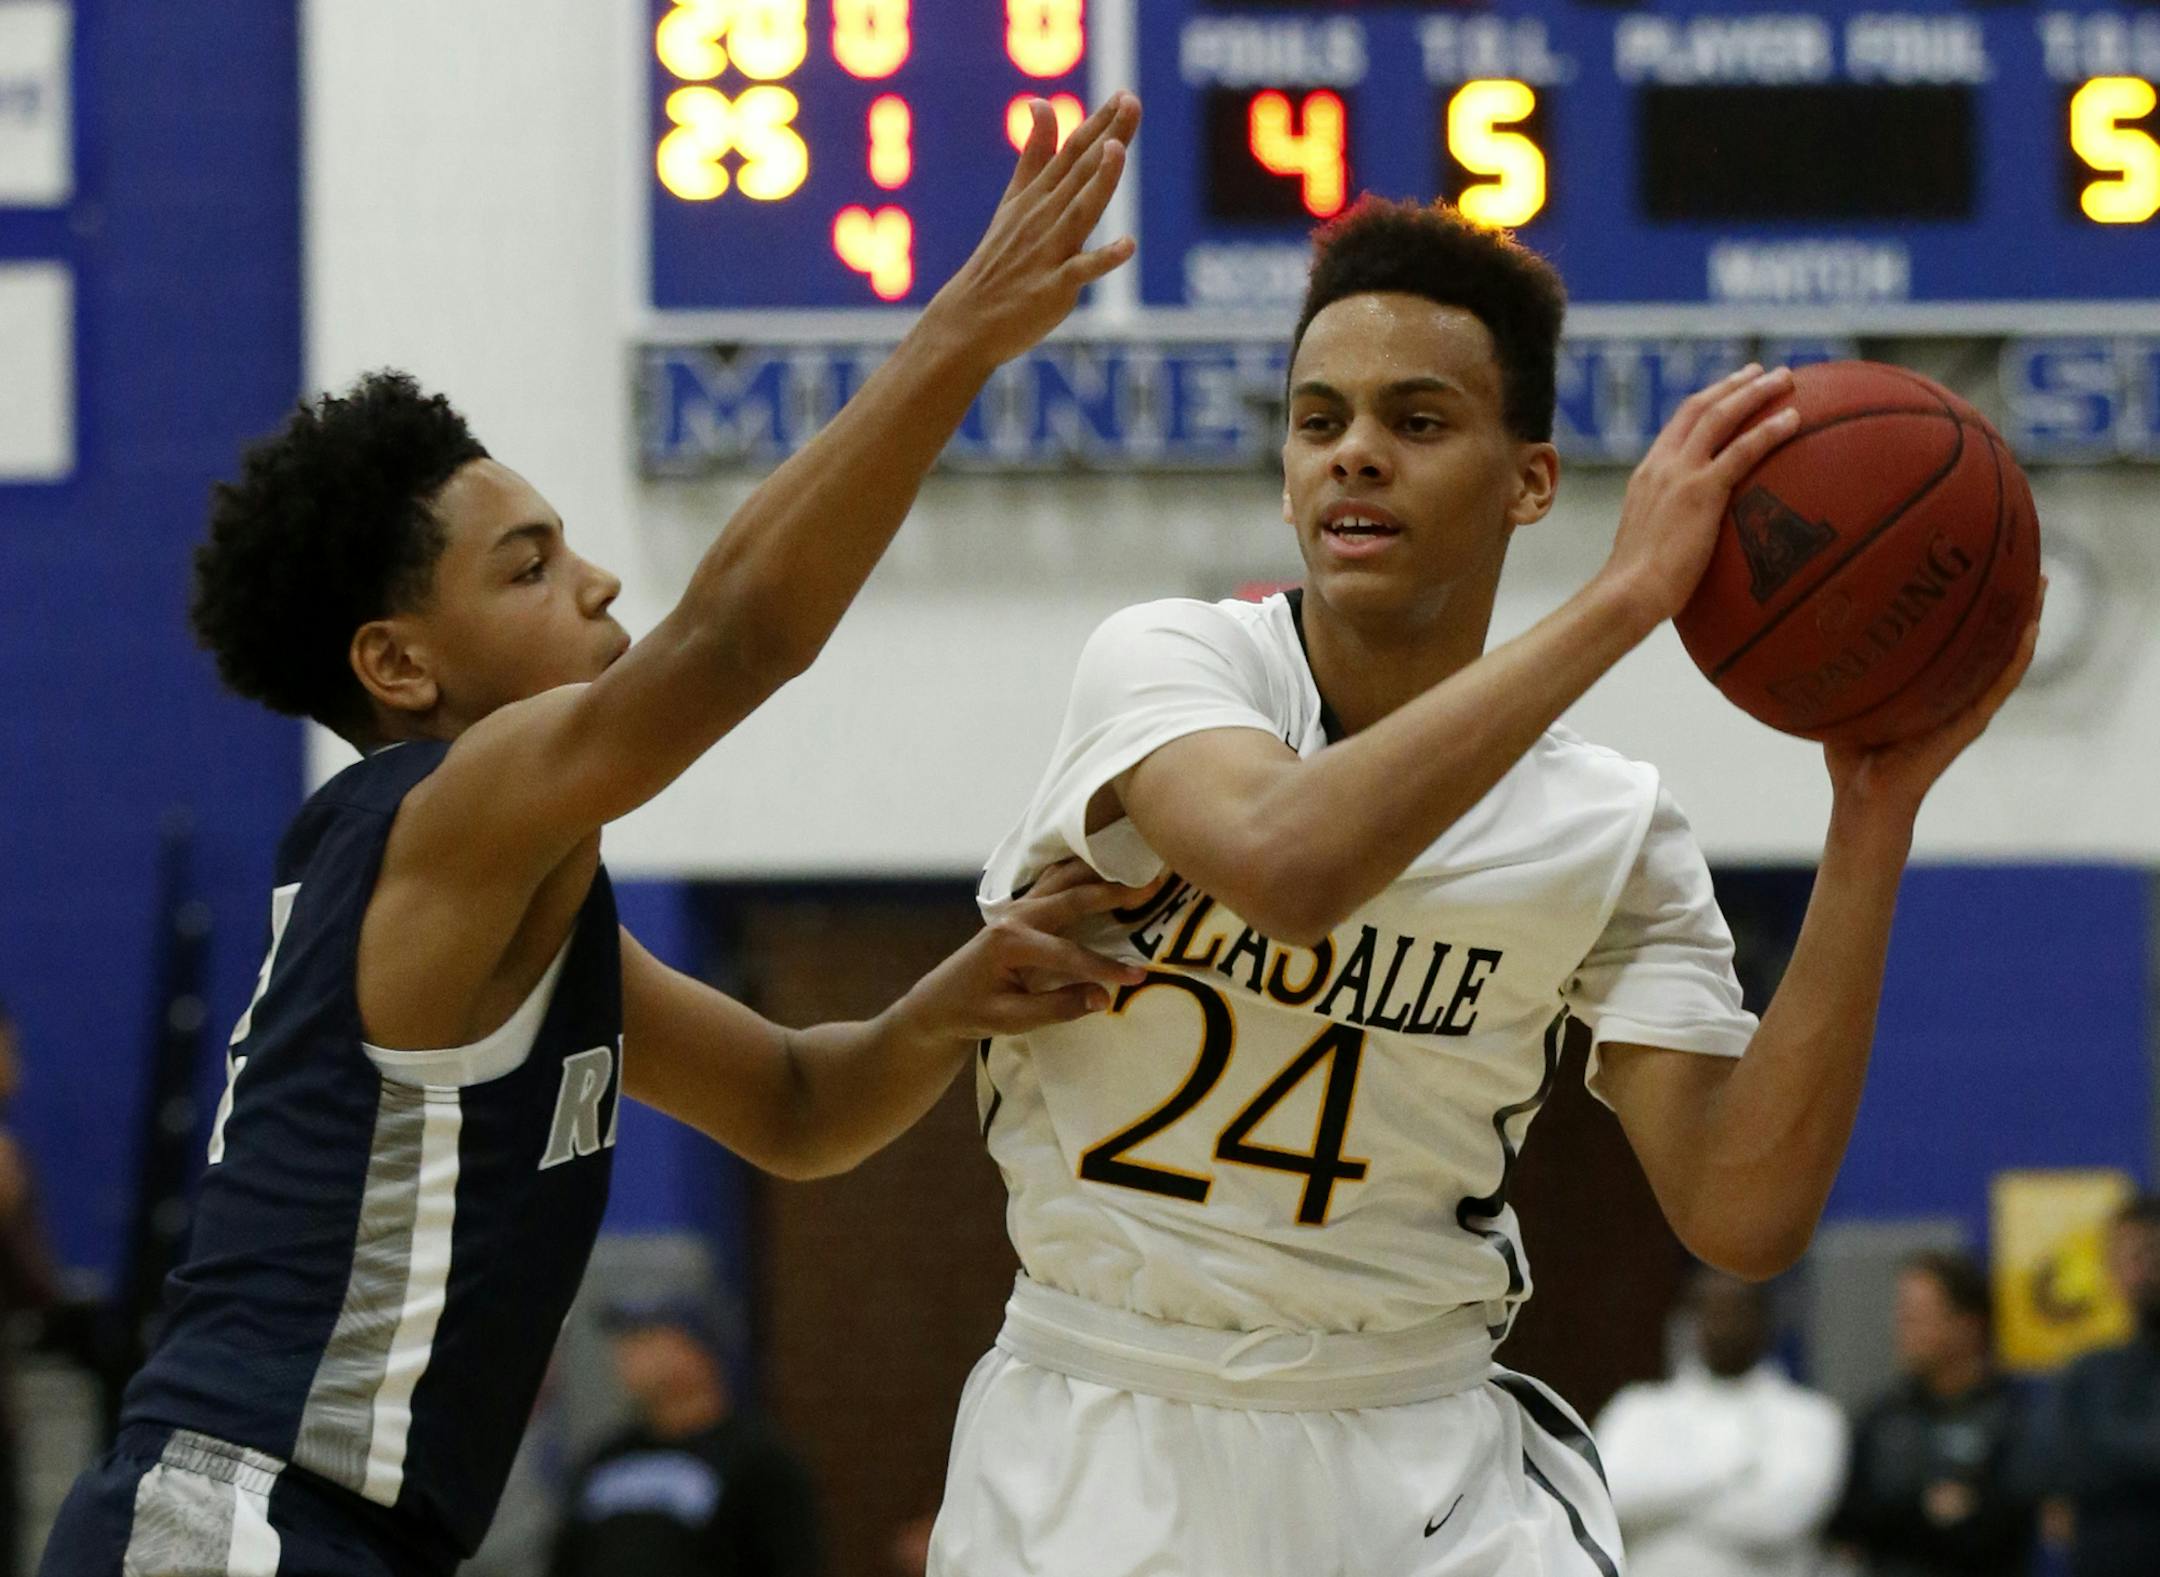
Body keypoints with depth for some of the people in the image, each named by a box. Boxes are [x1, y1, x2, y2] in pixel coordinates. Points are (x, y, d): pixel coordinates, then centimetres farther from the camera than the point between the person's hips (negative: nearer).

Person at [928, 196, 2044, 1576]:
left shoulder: (1611, 831, -1)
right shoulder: (1169, 661, -8)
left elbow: (1740, 1213, -10)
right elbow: (1285, 863, -31)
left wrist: (1876, 816, -14)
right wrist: (1623, 598, -30)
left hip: (1422, 1461, 2)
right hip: (1104, 1451, -2)